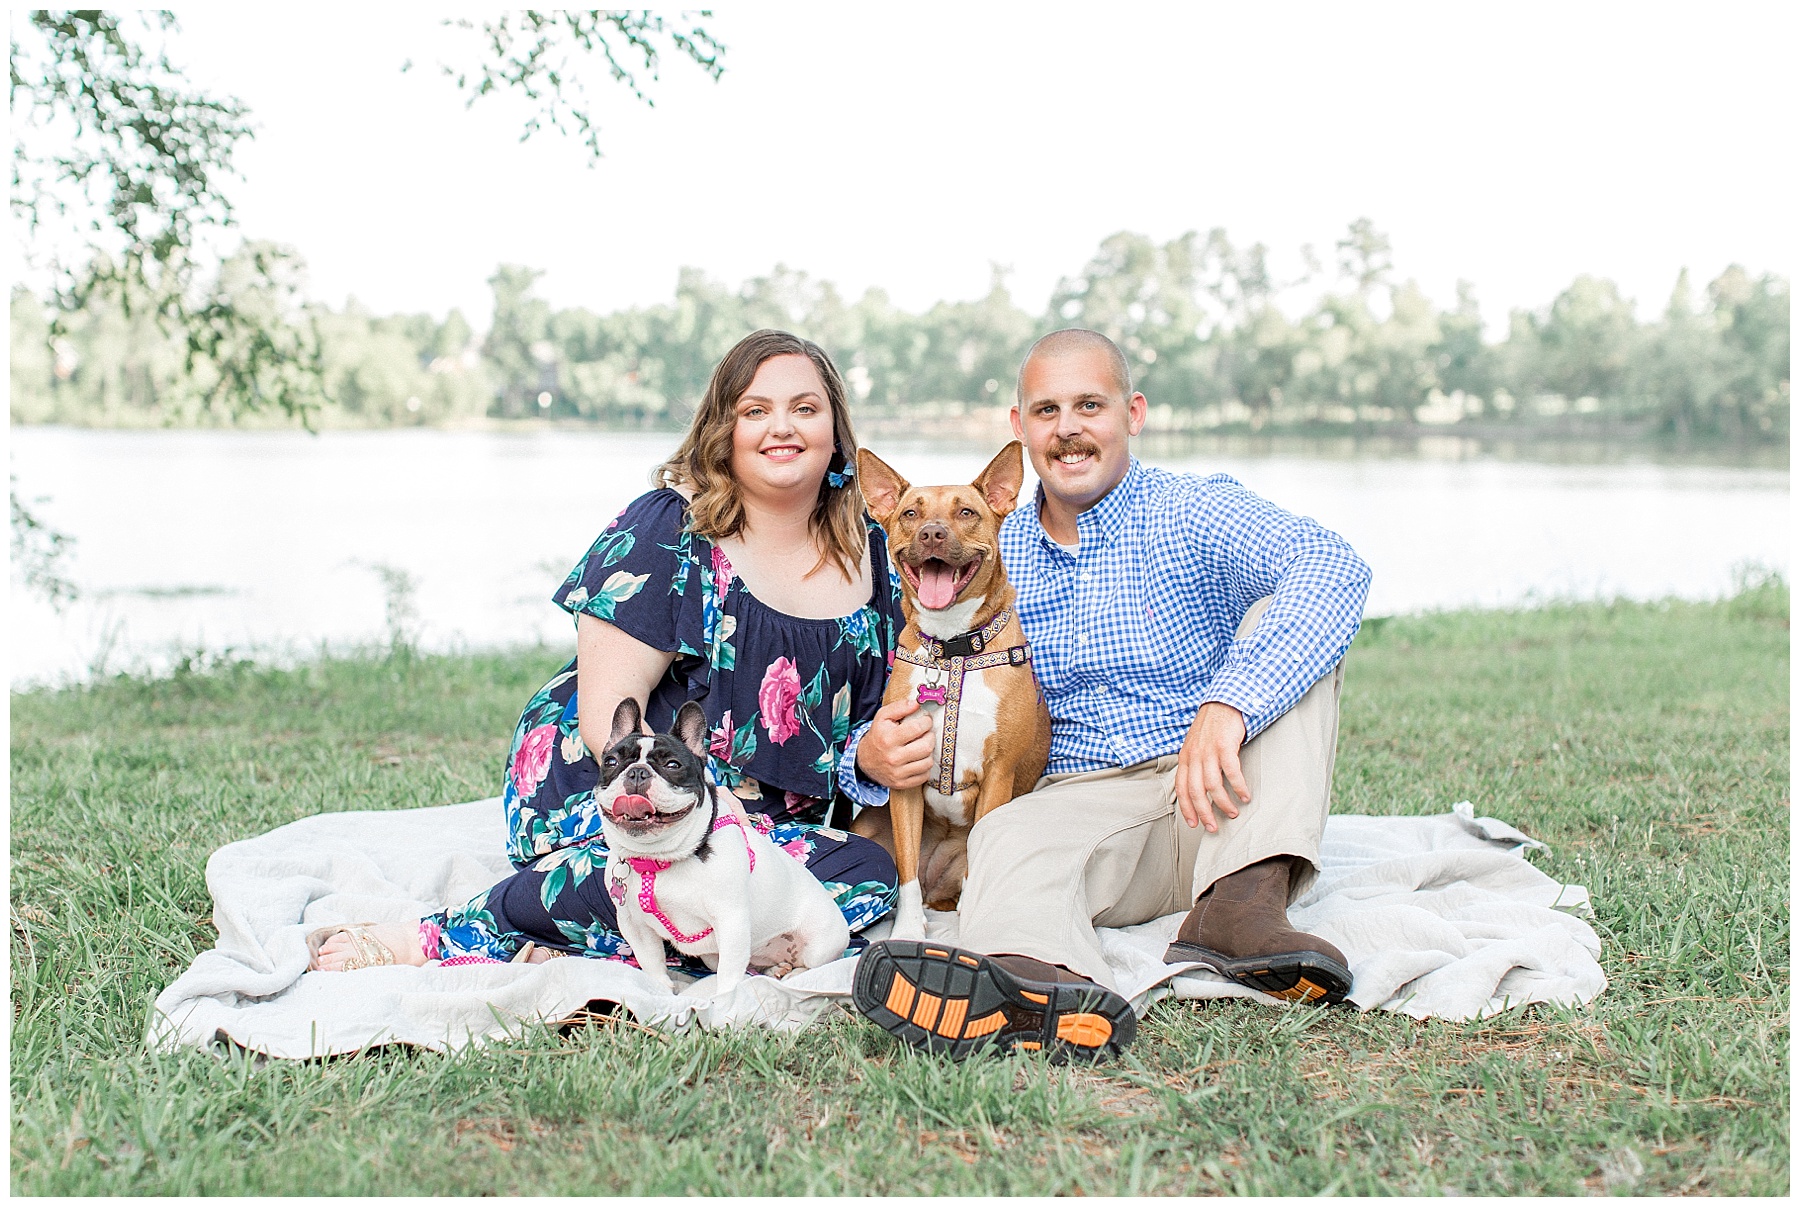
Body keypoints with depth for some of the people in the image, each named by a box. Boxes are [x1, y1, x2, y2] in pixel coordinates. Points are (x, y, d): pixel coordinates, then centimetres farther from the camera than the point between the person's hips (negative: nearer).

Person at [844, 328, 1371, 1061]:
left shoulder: (1194, 513, 0)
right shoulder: (990, 558, 13)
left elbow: (1331, 568, -21)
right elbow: (919, 720, 14)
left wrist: (1229, 704, -38)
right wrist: (873, 759, -14)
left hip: (1218, 807, -1)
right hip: (1078, 800, 2)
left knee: (1288, 623, -21)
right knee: (1006, 838, -30)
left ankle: (1239, 903, -40)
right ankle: (1044, 984, -67)